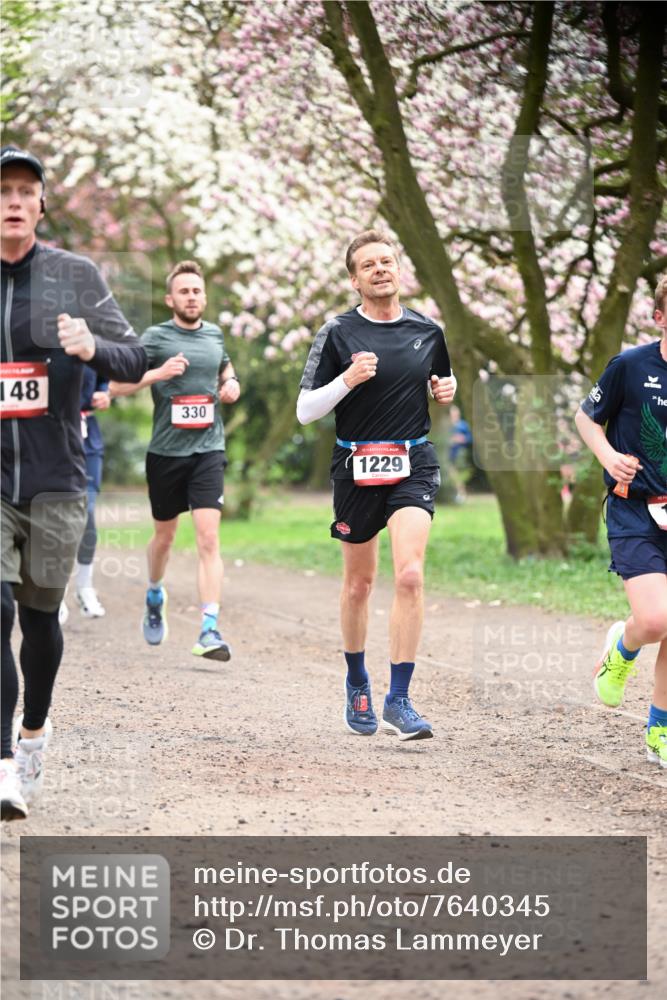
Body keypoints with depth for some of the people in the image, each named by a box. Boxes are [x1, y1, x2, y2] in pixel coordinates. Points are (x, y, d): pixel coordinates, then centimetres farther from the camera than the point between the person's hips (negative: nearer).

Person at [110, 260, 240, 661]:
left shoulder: (215, 335, 9)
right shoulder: (155, 337, -2)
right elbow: (117, 386, -5)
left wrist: (233, 384, 9)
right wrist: (157, 373, -19)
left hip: (208, 450, 1)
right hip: (166, 451, -1)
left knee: (209, 538, -13)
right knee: (164, 535, 16)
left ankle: (210, 630, -18)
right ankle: (155, 595, 46)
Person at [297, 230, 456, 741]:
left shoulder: (427, 331, 6)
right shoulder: (338, 333, -3)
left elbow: (443, 380, 25)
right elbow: (305, 410, -4)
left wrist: (447, 389, 2)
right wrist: (347, 380, -19)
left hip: (413, 464, 1)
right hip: (356, 466, 0)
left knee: (410, 574, -18)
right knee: (359, 581, 12)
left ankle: (399, 700, -14)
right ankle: (357, 683, 35)